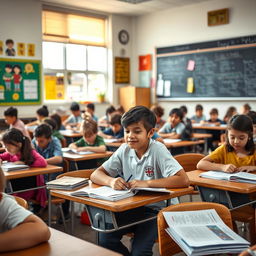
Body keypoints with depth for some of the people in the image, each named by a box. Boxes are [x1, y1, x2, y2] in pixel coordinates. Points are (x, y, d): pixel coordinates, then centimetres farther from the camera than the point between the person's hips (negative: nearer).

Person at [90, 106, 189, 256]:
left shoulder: (158, 150, -13)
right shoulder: (124, 150, -1)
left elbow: (183, 180, -24)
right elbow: (96, 175, 1)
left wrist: (146, 183, -27)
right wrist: (111, 181, -22)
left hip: (153, 209, -4)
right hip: (128, 208, 4)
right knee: (105, 239, -17)